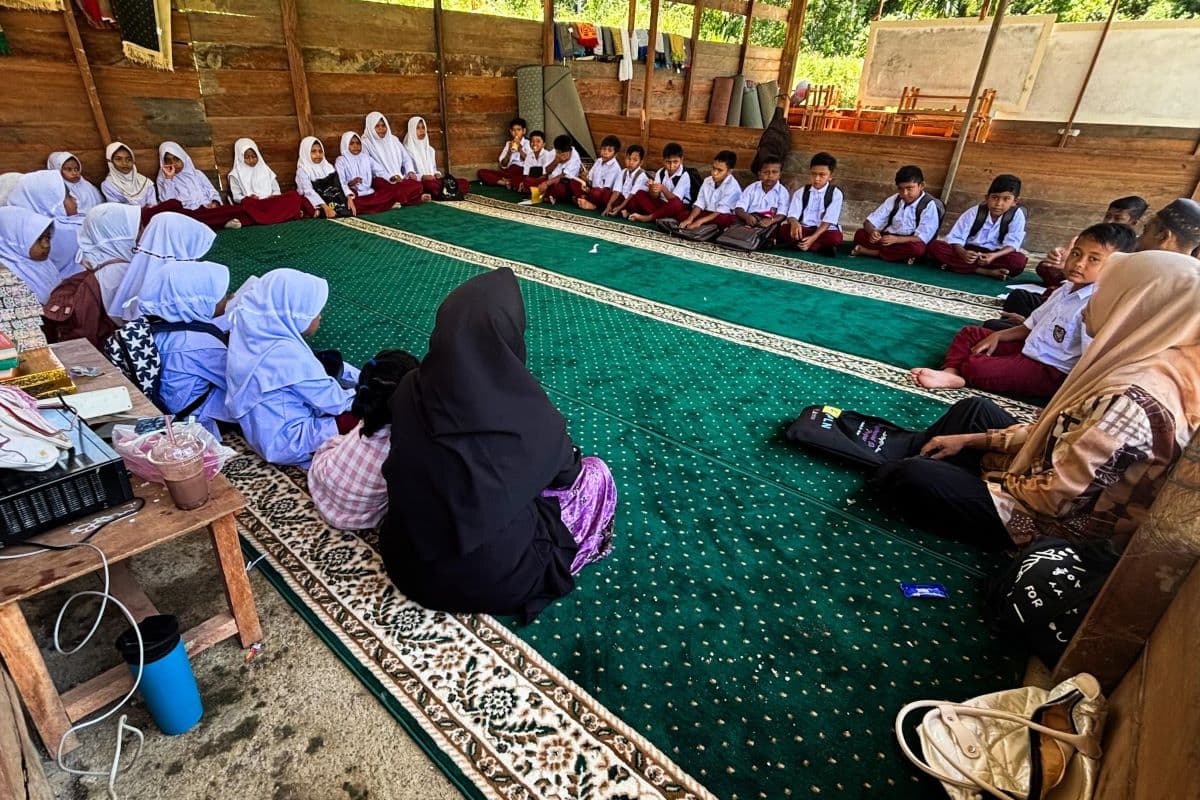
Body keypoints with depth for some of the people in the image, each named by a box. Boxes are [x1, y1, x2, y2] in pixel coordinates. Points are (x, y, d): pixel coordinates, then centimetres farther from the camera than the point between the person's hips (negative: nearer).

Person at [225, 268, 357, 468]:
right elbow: (333, 401, -20)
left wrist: (359, 377, 7)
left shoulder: (255, 334, -4)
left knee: (329, 366, 12)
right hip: (288, 443, -9)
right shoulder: (287, 354, -28)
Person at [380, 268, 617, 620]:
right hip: (494, 580, -5)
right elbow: (566, 472, -4)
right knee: (594, 474, 12)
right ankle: (551, 569, 25)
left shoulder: (408, 391, -13)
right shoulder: (532, 418, -25)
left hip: (407, 565, 5)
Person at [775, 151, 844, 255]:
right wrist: (795, 224, -33)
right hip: (803, 230, 2)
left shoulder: (836, 194, -1)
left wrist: (813, 237, -28)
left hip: (824, 231, -2)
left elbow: (828, 220, -11)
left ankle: (796, 243, -27)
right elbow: (792, 215, -6)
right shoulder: (801, 193, 6)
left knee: (835, 237, -36)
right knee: (782, 229, -27)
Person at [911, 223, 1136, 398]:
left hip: (1050, 370, -10)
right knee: (969, 333, 8)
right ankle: (951, 373, -14)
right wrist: (997, 337, 5)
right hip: (1028, 348, 10)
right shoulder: (1065, 290, 8)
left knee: (975, 366, -31)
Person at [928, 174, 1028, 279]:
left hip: (993, 255, -1)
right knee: (935, 246, -27)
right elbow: (955, 238, -15)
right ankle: (987, 272, -27)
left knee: (1019, 260, -33)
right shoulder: (973, 213, -9)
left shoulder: (1017, 215, -8)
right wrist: (963, 253, -37)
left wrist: (994, 256, -35)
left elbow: (1012, 244, -14)